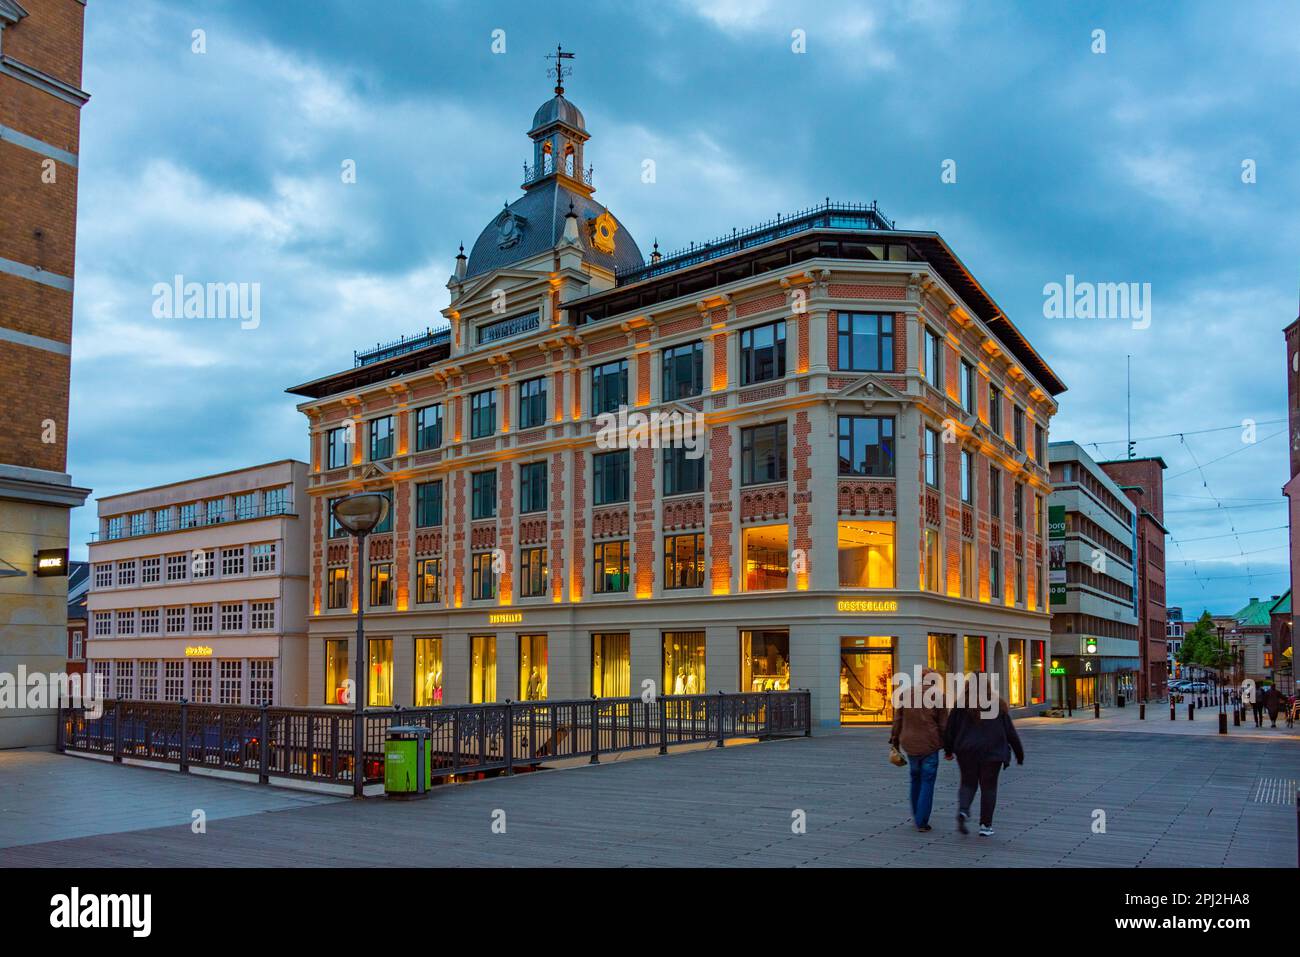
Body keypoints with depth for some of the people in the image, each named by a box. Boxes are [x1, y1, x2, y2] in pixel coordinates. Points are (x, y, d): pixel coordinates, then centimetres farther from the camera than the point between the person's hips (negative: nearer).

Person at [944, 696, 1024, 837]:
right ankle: (985, 825, 8)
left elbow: (950, 728, 3)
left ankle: (963, 810, -11)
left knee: (968, 783, 15)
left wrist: (948, 749, 15)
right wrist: (1019, 754, 14)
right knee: (988, 787, 9)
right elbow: (1010, 731, 4)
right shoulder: (998, 705, 3)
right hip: (991, 752, -1)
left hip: (967, 751, 1)